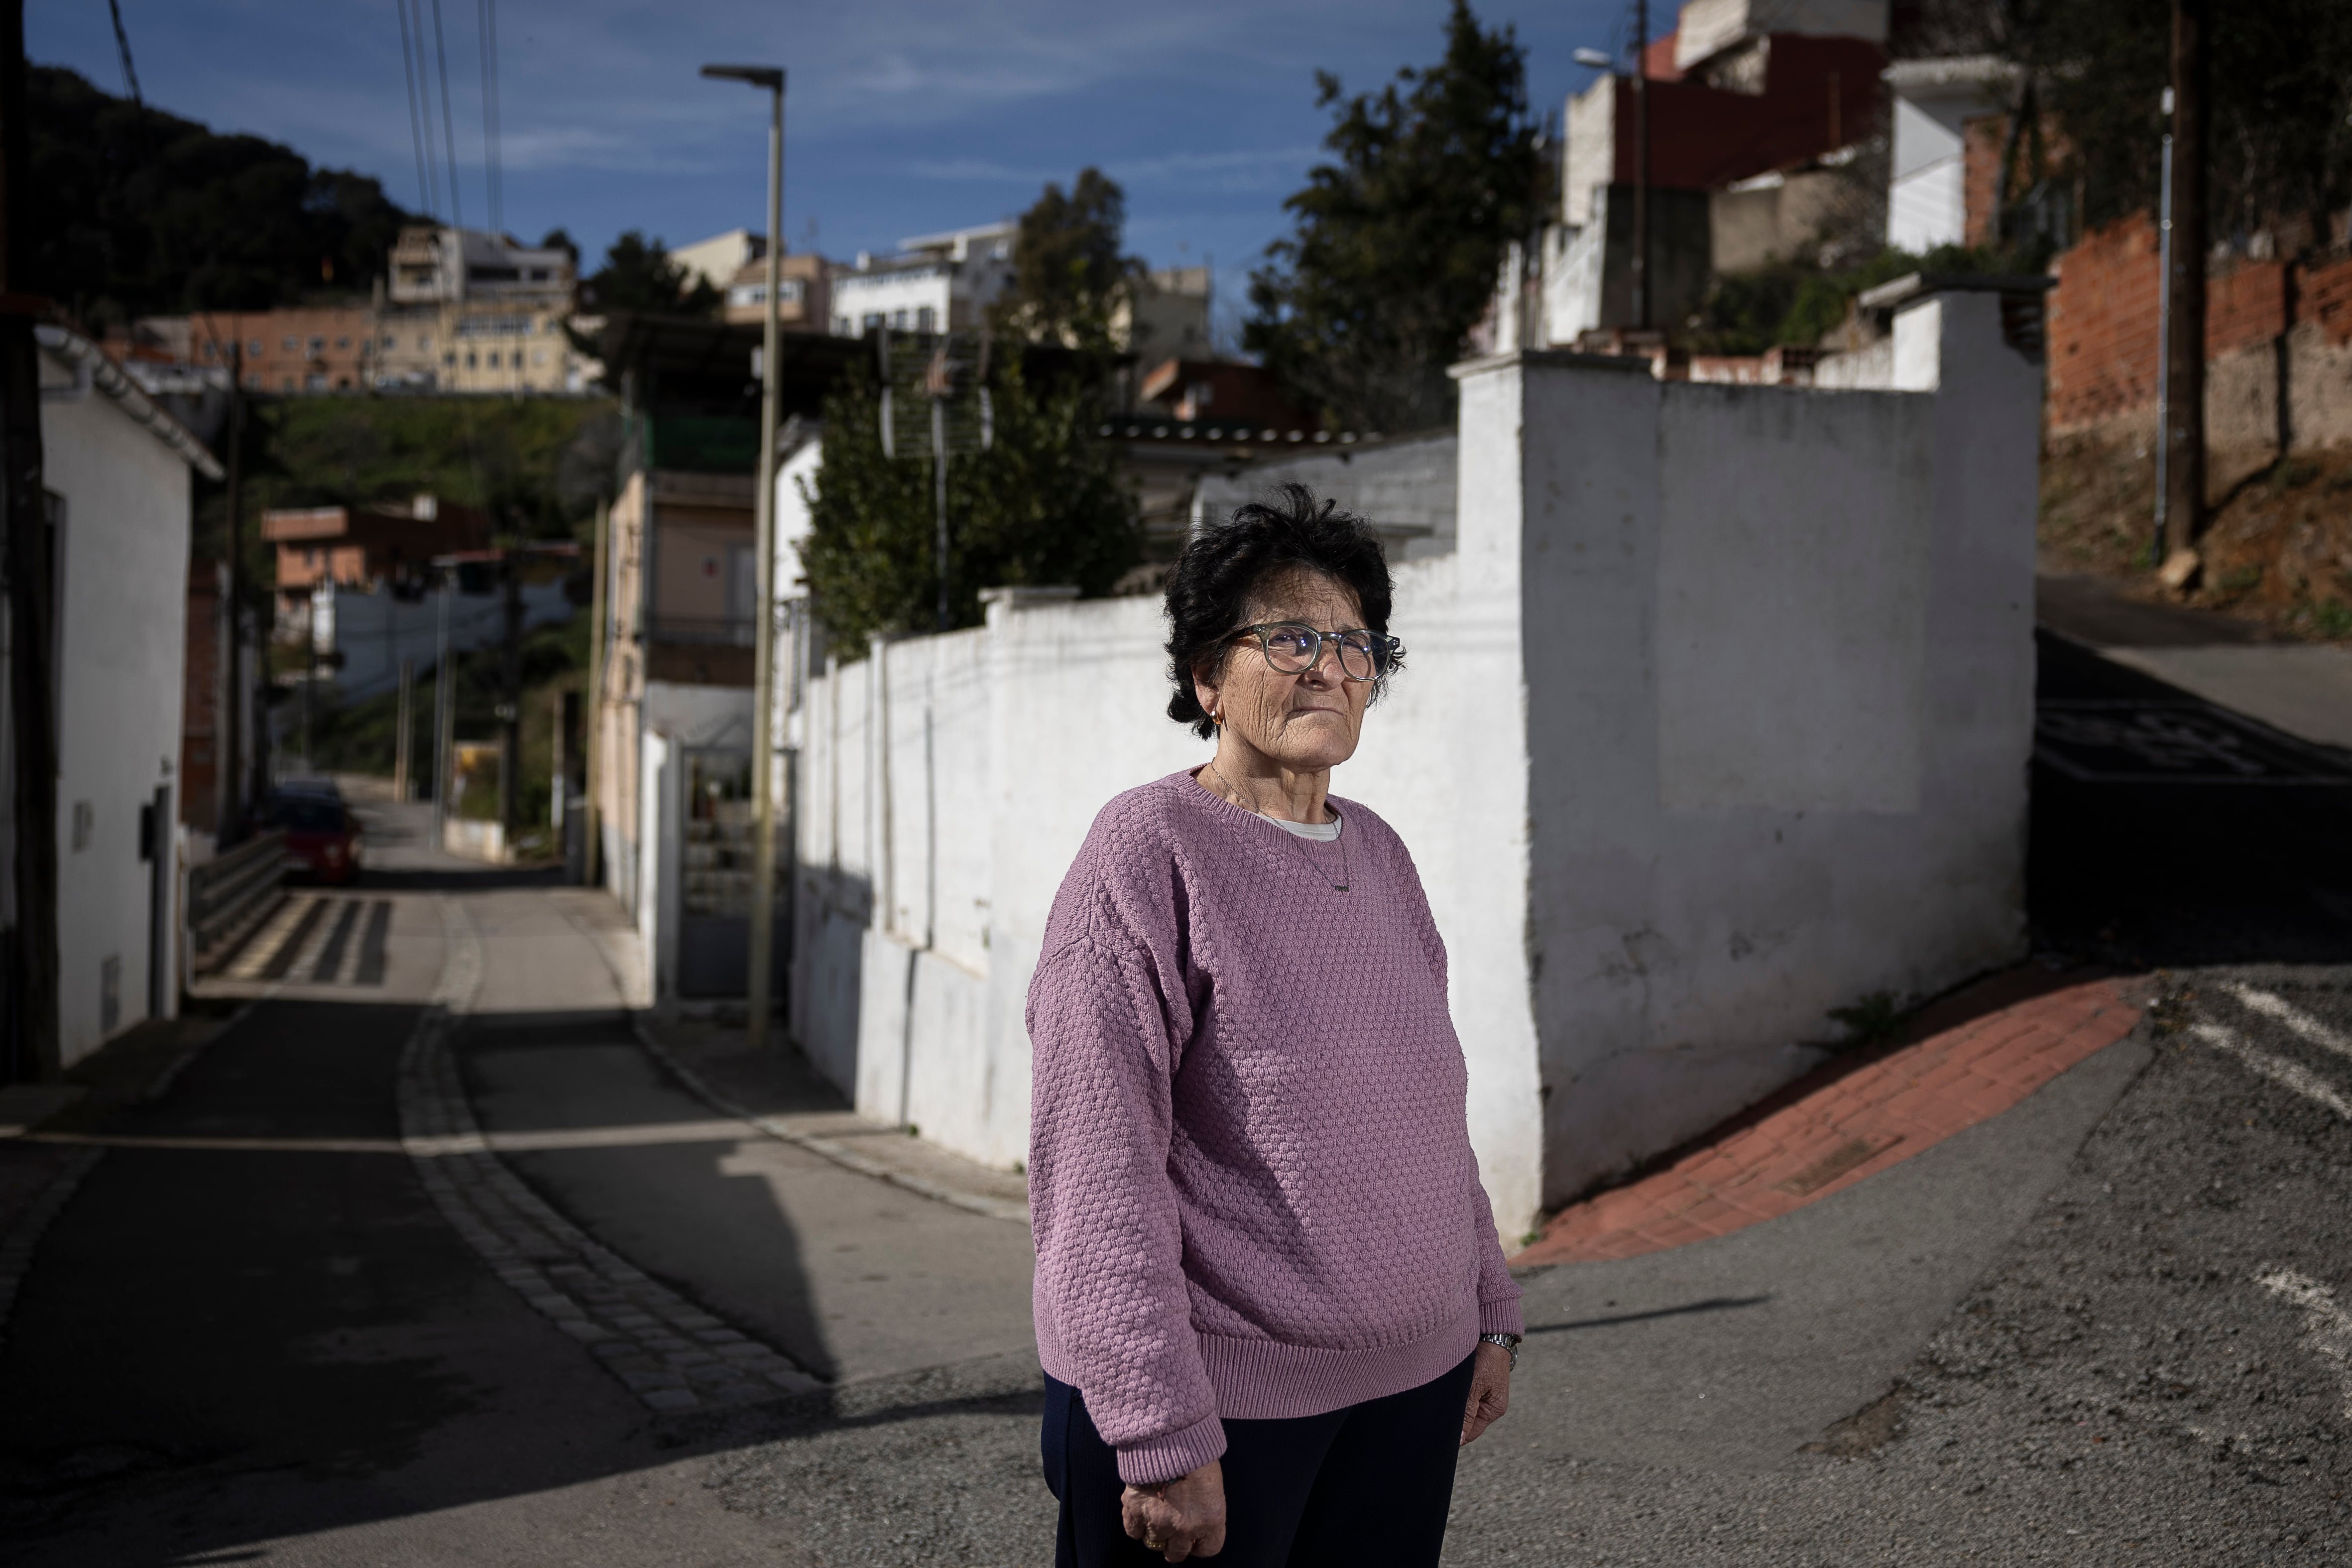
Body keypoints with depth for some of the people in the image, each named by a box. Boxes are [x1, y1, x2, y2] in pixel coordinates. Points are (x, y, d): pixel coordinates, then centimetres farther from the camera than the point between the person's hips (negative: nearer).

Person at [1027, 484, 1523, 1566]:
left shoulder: (1377, 855, 10)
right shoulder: (1150, 852, -12)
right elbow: (1096, 1169, -17)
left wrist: (1488, 1311, 16)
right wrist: (1162, 1436, -19)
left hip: (1411, 1387, 7)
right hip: (1224, 1398, -6)